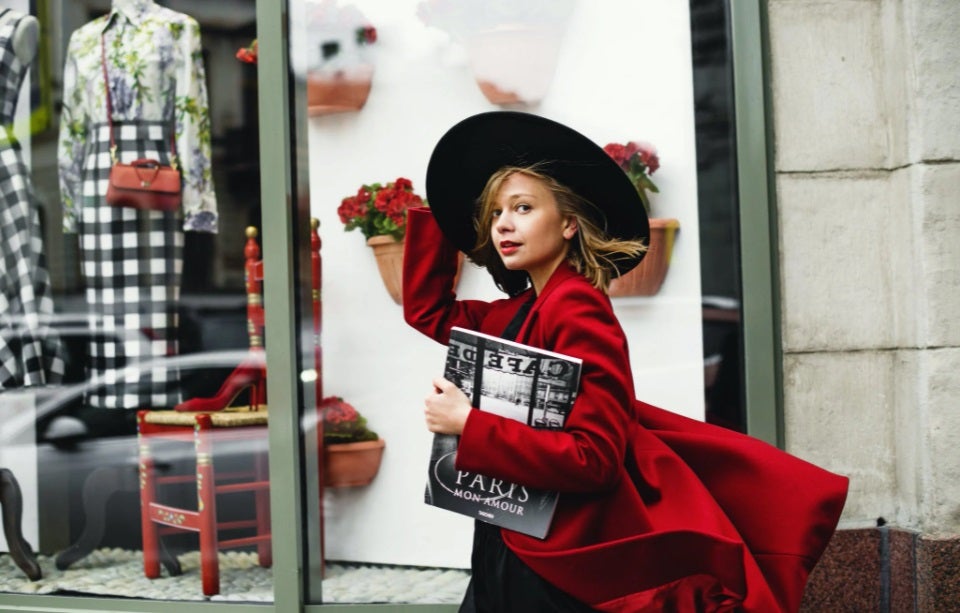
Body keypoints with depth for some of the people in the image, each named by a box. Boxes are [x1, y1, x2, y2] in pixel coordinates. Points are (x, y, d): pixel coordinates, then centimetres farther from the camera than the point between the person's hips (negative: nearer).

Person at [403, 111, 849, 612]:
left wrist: (469, 424, -24)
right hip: (507, 551, 8)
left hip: (559, 566, -8)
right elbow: (427, 310, 24)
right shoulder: (514, 312, 7)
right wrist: (438, 211, 19)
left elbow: (593, 458, -25)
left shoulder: (575, 310, -18)